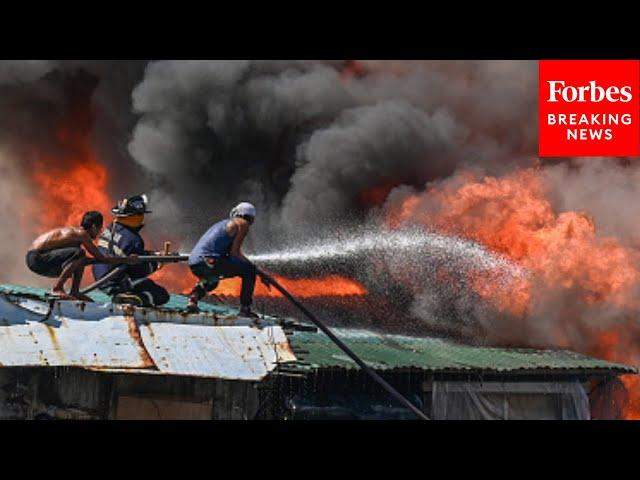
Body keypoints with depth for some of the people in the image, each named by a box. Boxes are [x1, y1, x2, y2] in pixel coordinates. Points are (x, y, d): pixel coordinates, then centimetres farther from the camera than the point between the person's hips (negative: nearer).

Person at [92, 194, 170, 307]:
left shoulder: (109, 230, 6)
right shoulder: (131, 238, -21)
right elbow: (140, 270, -17)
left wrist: (154, 254, 12)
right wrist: (157, 262, -2)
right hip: (117, 284, -9)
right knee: (162, 296, -5)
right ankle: (127, 300, -20)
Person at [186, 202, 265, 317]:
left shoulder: (224, 223, 31)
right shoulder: (243, 224, 7)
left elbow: (236, 252, 34)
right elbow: (234, 252, -1)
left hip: (194, 264, 9)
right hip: (209, 262, -9)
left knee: (211, 281, 40)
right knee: (249, 270, 4)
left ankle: (193, 300, 18)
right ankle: (245, 309, 1)